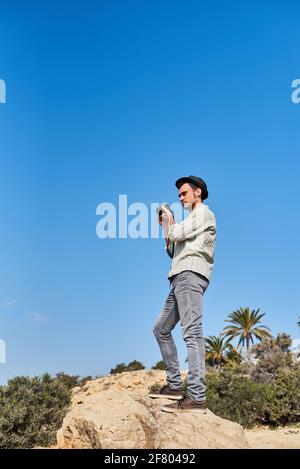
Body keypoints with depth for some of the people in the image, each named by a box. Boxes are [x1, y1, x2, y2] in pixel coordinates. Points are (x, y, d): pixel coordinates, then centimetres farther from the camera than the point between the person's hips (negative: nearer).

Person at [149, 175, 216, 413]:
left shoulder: (203, 212, 2)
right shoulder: (192, 219, 31)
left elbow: (177, 234, -10)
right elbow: (173, 250, 29)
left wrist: (170, 220, 9)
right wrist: (166, 225, 22)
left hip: (191, 275, -11)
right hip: (181, 278, 11)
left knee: (192, 333, -20)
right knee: (161, 329, 13)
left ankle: (196, 397, -27)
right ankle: (175, 385, 13)